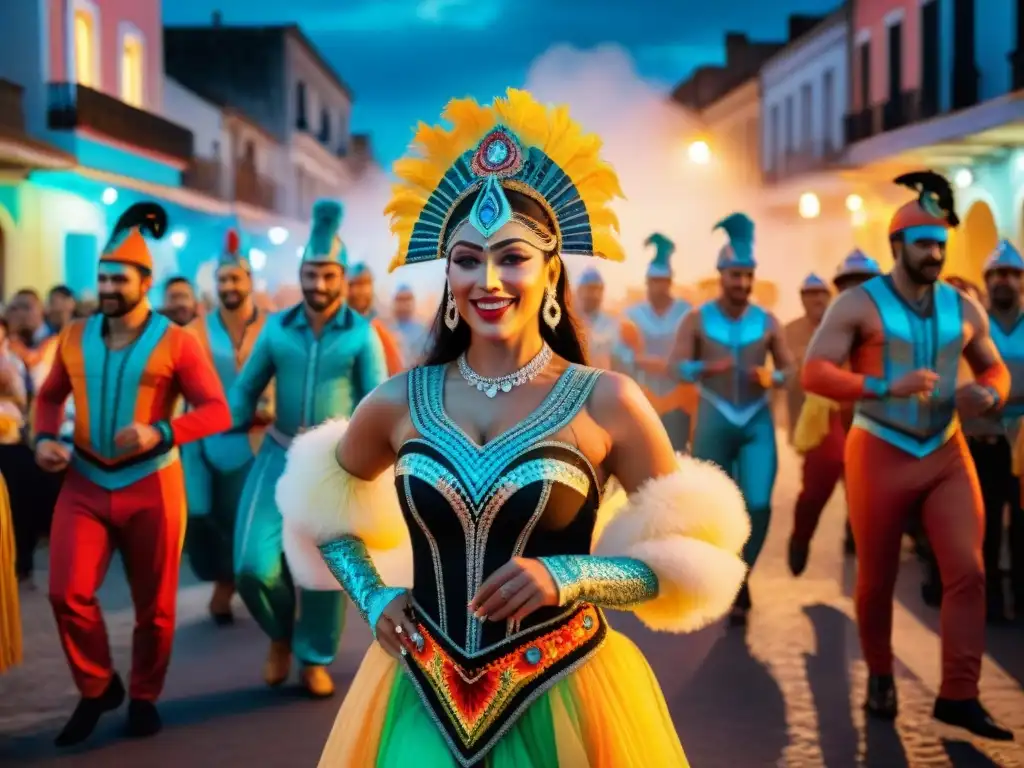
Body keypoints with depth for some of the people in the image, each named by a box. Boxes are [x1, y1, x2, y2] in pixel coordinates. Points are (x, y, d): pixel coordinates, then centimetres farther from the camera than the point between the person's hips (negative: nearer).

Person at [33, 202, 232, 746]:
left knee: (154, 603, 7)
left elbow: (217, 410, -10)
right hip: (84, 482, 3)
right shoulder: (74, 337, 5)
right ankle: (97, 689, 15)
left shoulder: (176, 342, -7)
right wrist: (44, 439, -2)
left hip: (150, 485, -2)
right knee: (68, 593, -9)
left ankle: (144, 697, 28)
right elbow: (50, 396, 18)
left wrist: (161, 432, -25)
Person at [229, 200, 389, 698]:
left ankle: (315, 660, 26)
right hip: (279, 455, 2)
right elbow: (246, 388, 9)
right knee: (254, 563, -9)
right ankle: (281, 633, 22)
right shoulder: (276, 328, 2)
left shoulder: (362, 334, -5)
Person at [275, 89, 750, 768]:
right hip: (425, 697, 2)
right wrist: (372, 598, 2)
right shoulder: (400, 402, 0)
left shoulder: (607, 401, -8)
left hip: (564, 698, -2)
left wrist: (572, 577, -18)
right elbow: (323, 506, 17)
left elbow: (692, 556, -4)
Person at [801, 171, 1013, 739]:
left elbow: (995, 367, 18)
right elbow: (813, 372, -17)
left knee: (968, 571, -9)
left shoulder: (963, 308, 5)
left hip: (947, 454, 3)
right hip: (880, 453, -3)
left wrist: (989, 394, -8)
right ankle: (879, 676, 32)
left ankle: (958, 695, -2)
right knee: (877, 579, 9)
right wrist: (887, 387, -29)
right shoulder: (858, 304, -9)